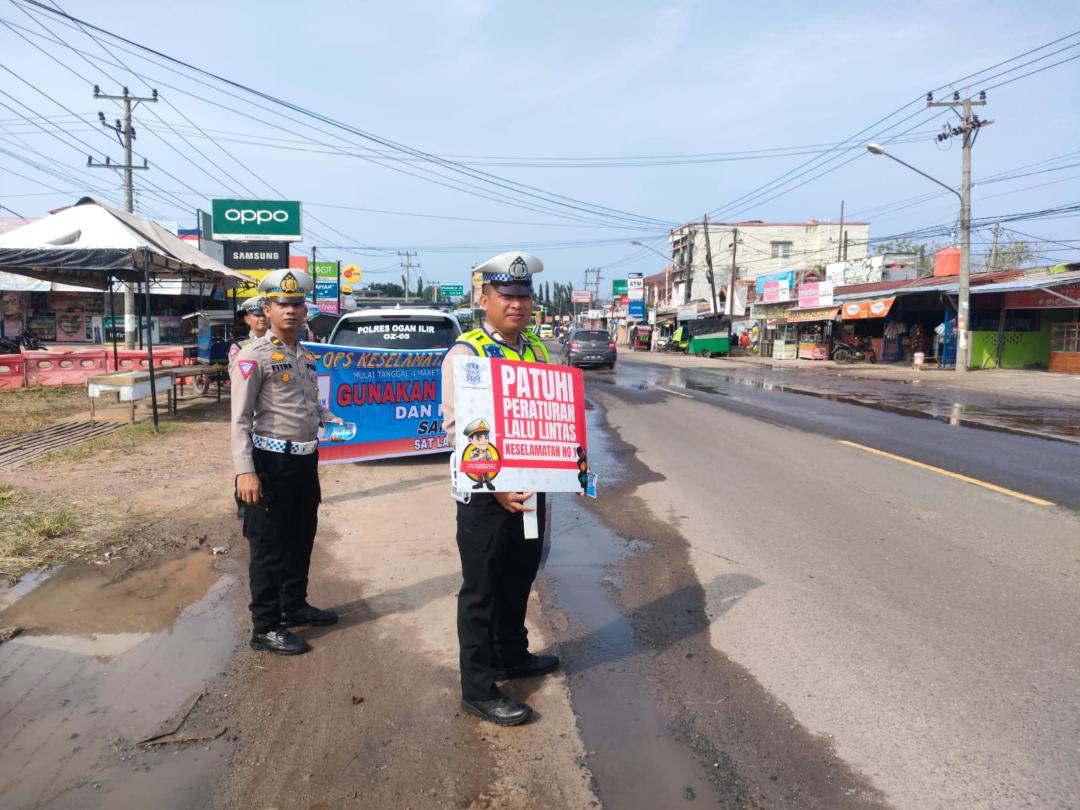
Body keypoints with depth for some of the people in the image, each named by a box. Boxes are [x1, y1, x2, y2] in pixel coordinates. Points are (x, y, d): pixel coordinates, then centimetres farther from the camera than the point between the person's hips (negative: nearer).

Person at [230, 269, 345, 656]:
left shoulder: (307, 356, 12)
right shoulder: (253, 356, -12)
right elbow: (240, 419, -16)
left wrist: (334, 422, 7)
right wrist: (245, 471, -23)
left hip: (306, 460, 8)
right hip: (272, 462, -8)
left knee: (301, 539, 20)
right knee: (269, 547, 2)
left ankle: (294, 606, 38)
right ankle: (266, 628, 14)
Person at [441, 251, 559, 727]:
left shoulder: (537, 350, 10)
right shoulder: (466, 353, -12)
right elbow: (457, 426, -17)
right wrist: (495, 486, -24)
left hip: (531, 488, 7)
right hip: (484, 494, -7)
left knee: (519, 580, 22)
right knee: (481, 592, 5)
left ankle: (511, 655, 42)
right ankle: (478, 689, 17)